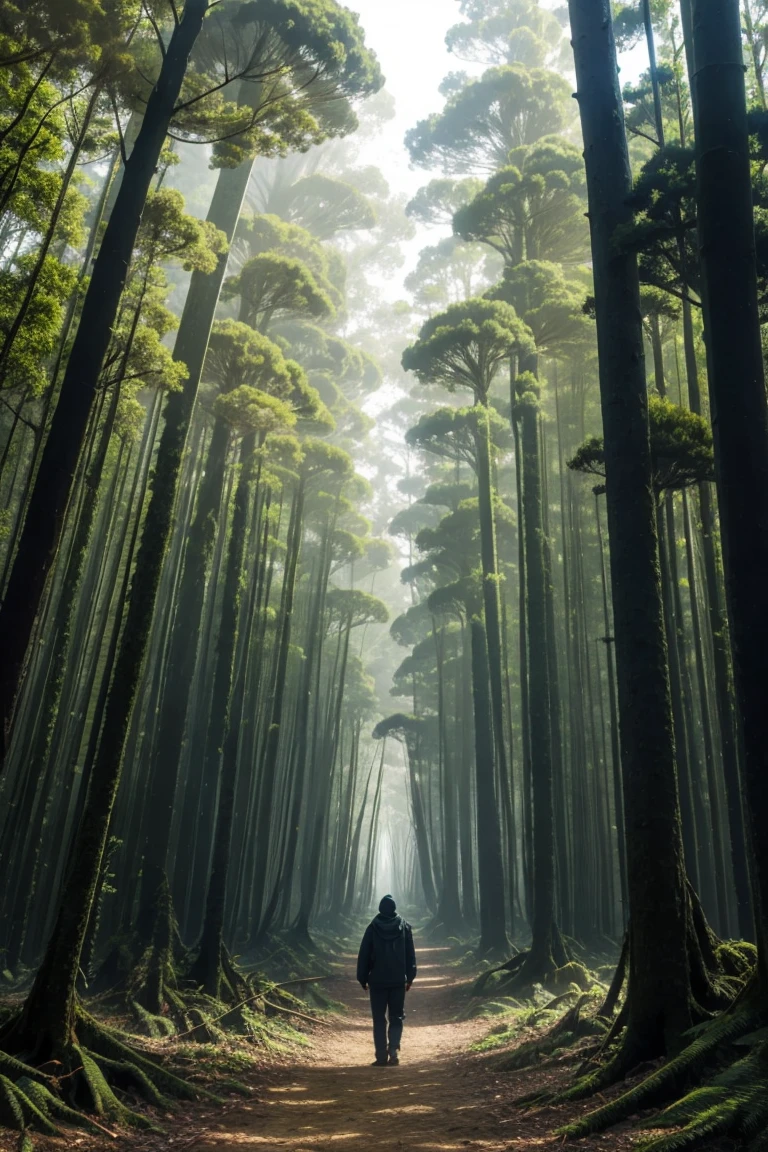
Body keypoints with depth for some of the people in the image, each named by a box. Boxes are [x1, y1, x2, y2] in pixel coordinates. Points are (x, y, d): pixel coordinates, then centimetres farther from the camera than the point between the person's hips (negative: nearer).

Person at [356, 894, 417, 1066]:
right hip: (398, 980, 1)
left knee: (379, 1019, 7)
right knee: (396, 1017, 10)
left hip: (377, 980, -1)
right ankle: (393, 1049, -7)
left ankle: (382, 1055, 3)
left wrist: (363, 978, 6)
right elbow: (411, 955, 5)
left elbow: (364, 954, -1)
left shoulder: (373, 928, -2)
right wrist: (410, 977, 10)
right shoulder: (404, 927, 2)